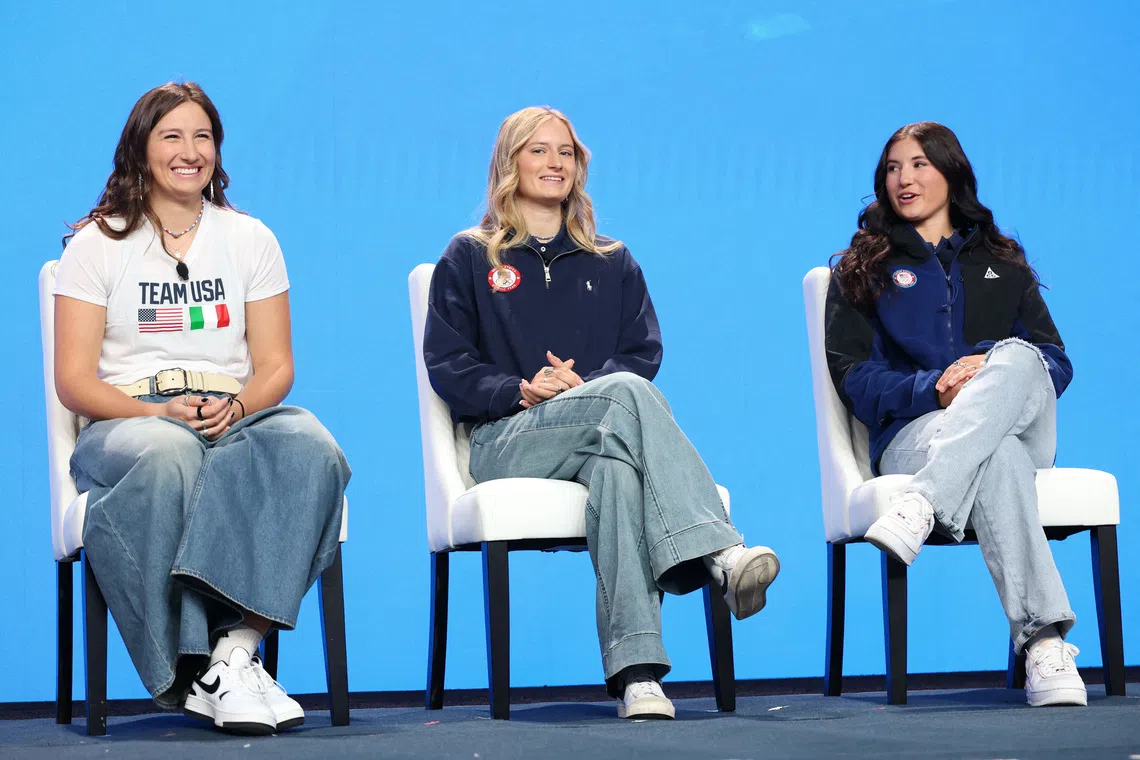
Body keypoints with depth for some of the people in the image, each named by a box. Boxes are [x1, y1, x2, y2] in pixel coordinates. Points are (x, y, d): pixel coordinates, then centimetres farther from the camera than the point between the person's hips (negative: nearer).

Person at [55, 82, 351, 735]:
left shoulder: (251, 239, 18)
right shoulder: (98, 242, 11)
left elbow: (276, 366, 12)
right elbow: (73, 379, 3)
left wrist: (237, 405, -12)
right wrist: (159, 411, -15)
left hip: (237, 418, 2)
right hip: (128, 421, -2)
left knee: (310, 448, -35)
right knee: (167, 458, -41)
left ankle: (237, 648, -42)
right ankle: (194, 669, -40)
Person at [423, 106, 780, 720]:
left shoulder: (611, 262, 26)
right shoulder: (469, 258, 17)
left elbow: (644, 353, 13)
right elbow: (447, 365, 6)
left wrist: (585, 386, -9)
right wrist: (523, 392, -13)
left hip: (600, 433, 3)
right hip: (506, 442, -2)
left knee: (614, 464, -40)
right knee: (626, 394, -36)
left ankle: (635, 674, -59)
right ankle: (720, 554, -55)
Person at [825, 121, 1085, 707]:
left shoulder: (1002, 264, 27)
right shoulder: (862, 270, 20)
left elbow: (1057, 361, 15)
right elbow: (851, 374, 5)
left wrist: (998, 369, -10)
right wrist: (932, 389, -15)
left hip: (1021, 427, 2)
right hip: (911, 433, -2)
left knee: (1016, 357, -36)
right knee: (996, 456, -41)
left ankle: (921, 504, -56)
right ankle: (1043, 644, -55)